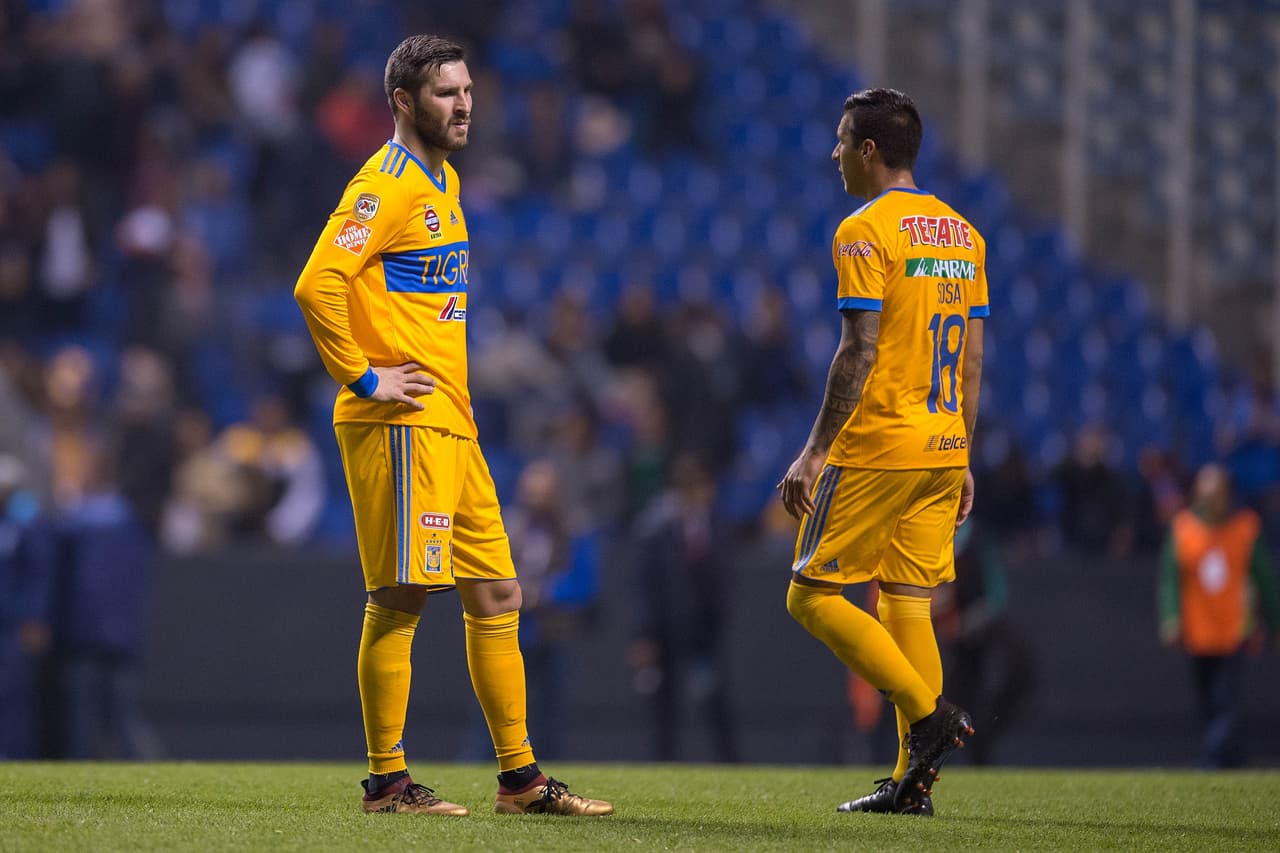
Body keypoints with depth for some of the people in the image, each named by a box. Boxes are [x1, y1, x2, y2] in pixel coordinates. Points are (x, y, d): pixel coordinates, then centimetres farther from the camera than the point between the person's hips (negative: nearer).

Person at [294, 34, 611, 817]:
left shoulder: (444, 180, 18)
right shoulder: (387, 185, -12)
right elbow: (318, 283, -24)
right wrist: (362, 377, -18)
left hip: (449, 425, 10)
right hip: (402, 426, -10)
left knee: (497, 595, 10)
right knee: (400, 598, -7)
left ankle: (521, 778, 16)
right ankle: (387, 780, -1)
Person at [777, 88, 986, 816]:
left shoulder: (865, 232, -10)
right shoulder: (961, 232, 14)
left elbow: (860, 352, -16)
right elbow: (972, 360, 15)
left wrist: (816, 451, -14)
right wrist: (962, 460, 18)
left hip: (875, 448, -8)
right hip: (941, 449, 8)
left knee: (814, 595, -1)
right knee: (907, 606, 8)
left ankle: (931, 713, -13)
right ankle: (915, 781, 4)